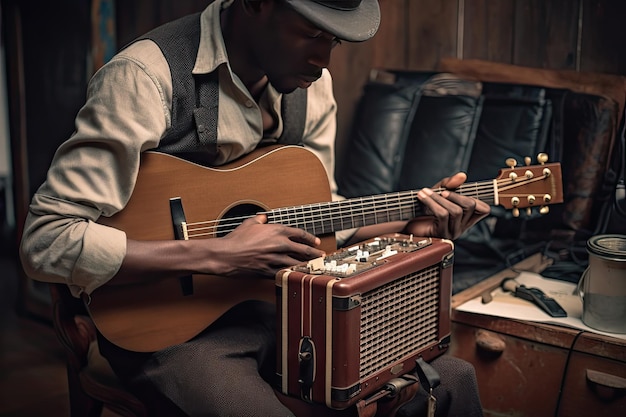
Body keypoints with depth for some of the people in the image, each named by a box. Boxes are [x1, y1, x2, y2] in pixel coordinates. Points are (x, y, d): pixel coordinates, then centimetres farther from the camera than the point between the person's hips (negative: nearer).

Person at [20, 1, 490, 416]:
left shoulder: (309, 83, 3)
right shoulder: (147, 76, -20)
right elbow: (46, 241, -24)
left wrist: (412, 223, -3)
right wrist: (217, 254, -27)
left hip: (276, 302, 6)